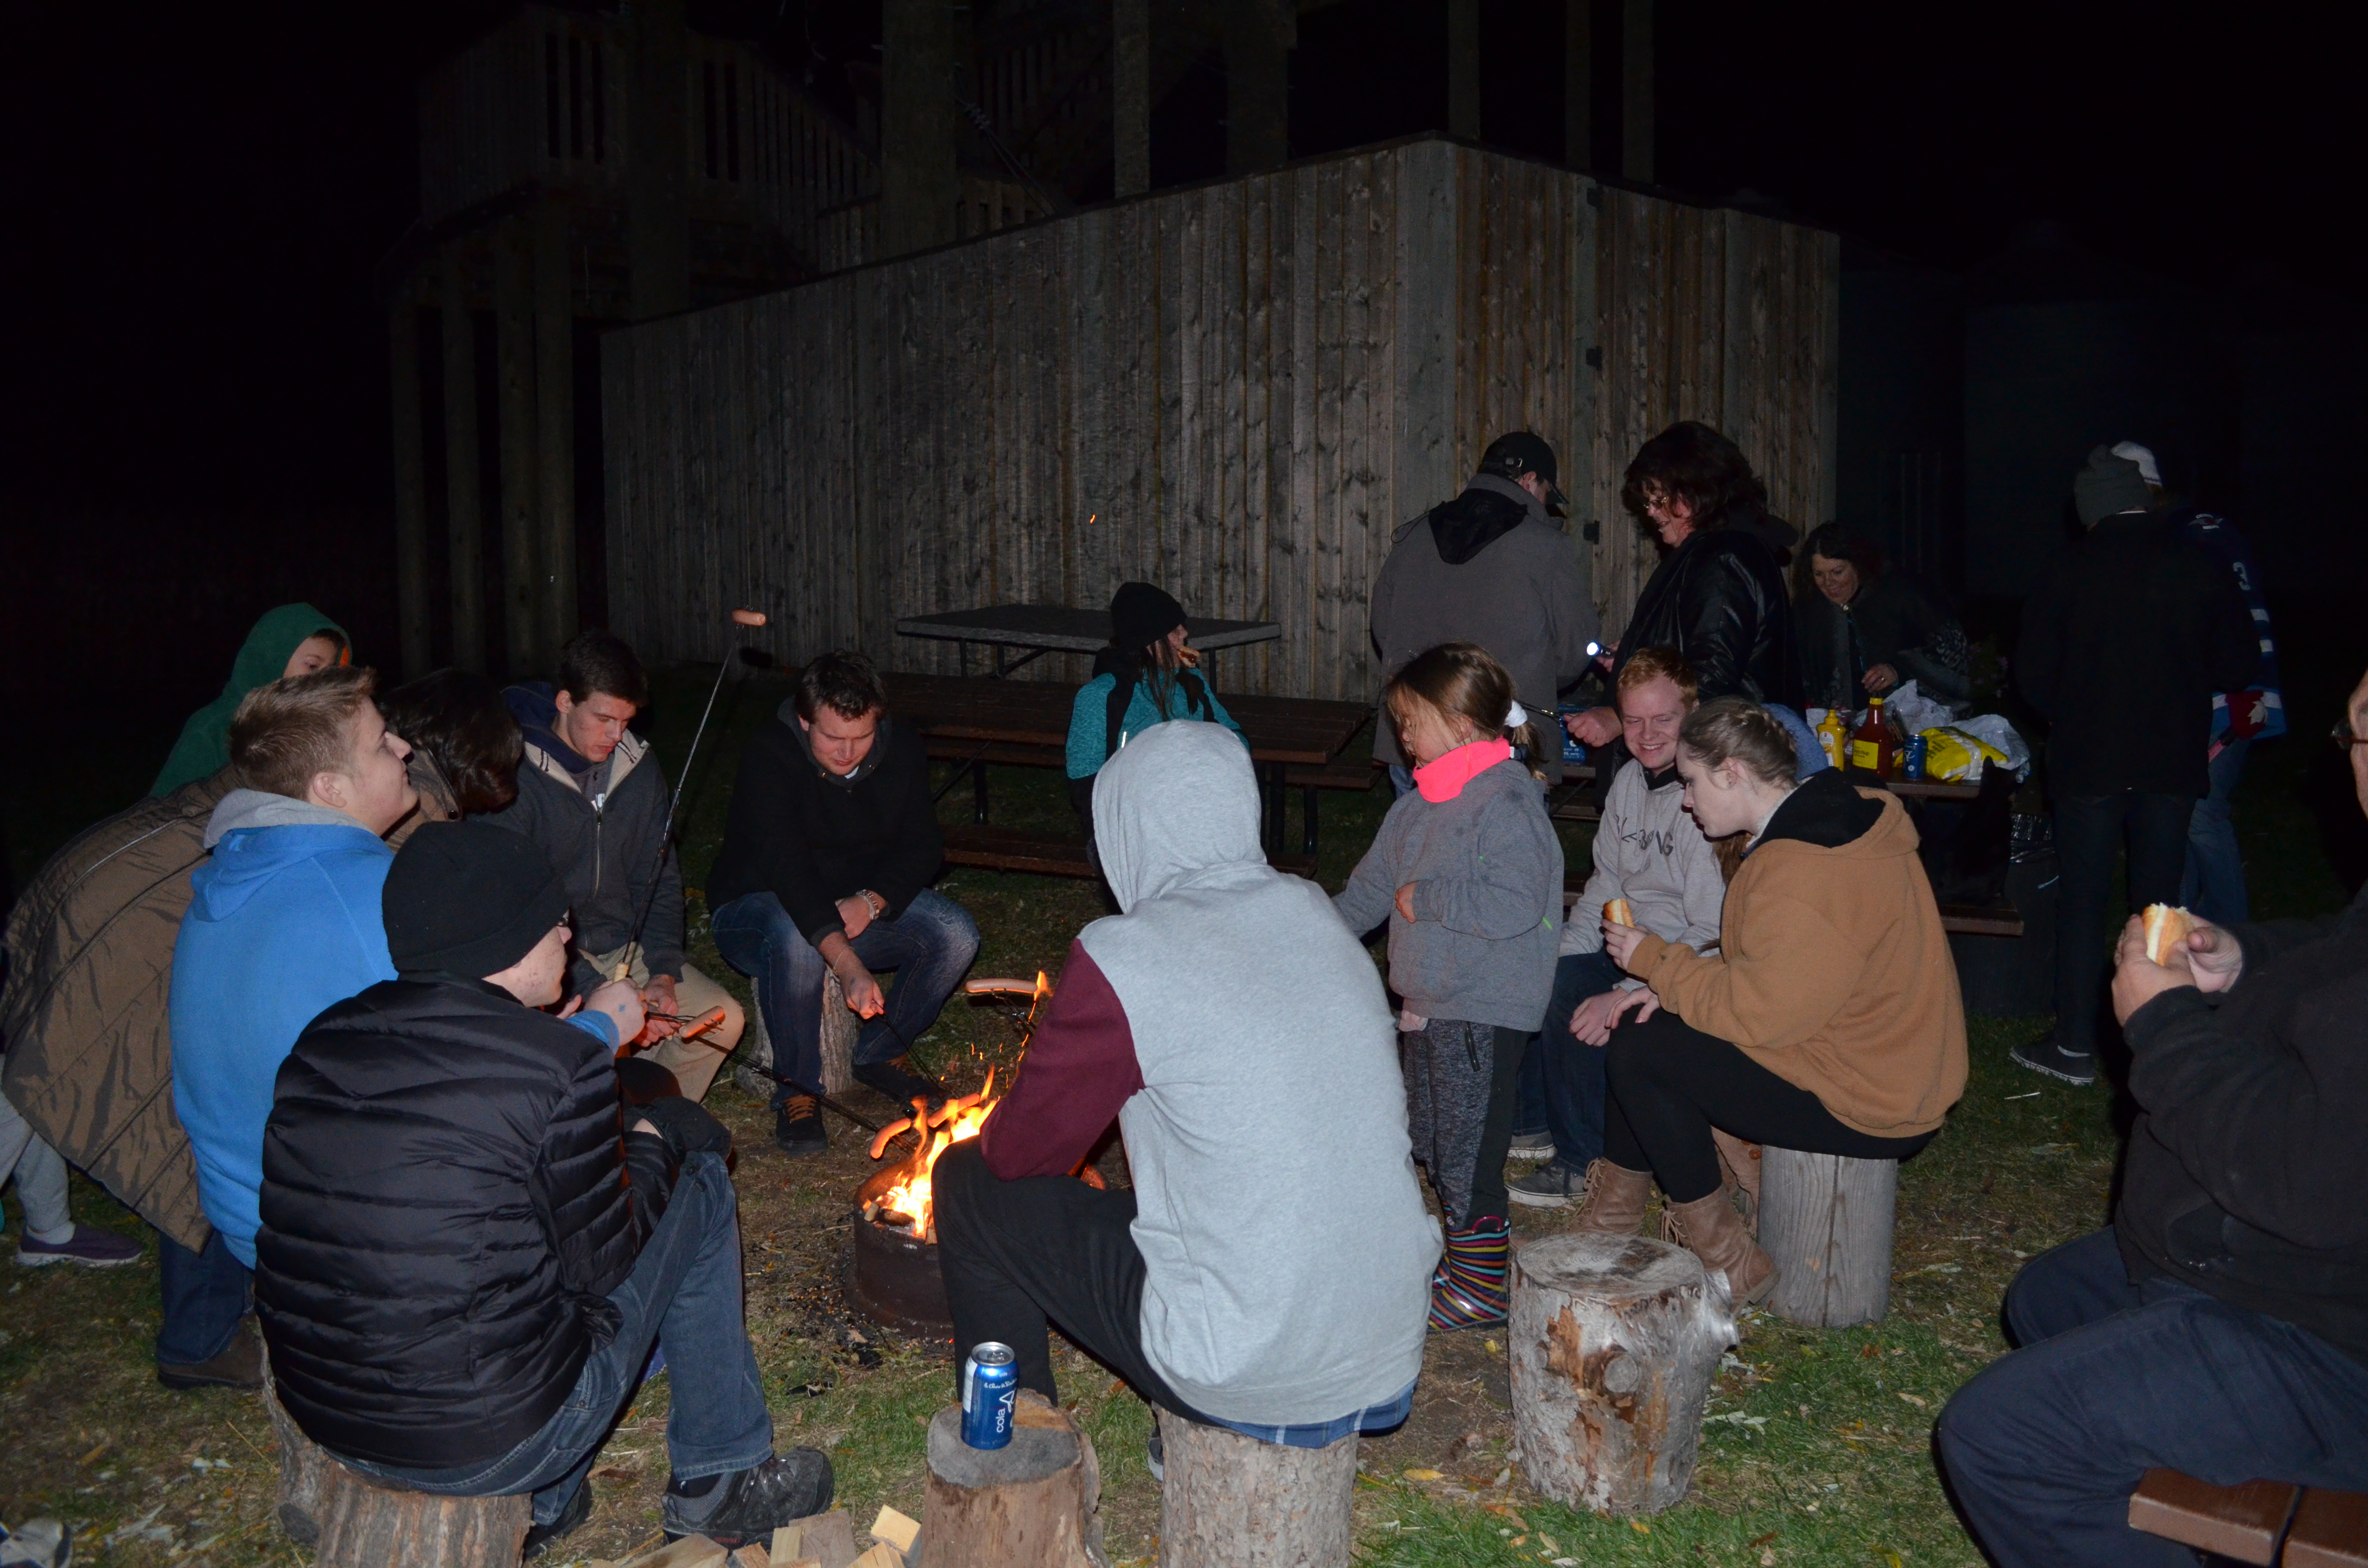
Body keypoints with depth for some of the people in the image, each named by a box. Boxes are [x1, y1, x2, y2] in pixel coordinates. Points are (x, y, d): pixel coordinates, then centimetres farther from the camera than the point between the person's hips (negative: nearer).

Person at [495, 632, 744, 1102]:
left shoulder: (639, 769, 5)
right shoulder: (514, 779, -16)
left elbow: (660, 880, 10)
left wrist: (664, 973, -6)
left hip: (623, 947, 7)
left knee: (723, 1018, -6)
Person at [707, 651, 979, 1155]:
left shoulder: (902, 749, -8)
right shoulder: (768, 757, -25)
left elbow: (924, 846, -4)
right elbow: (786, 867, -36)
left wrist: (872, 902, -25)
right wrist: (847, 963, -47)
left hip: (859, 904, 5)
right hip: (758, 905, -4)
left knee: (957, 933, -19)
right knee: (796, 942, -39)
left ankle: (880, 1054, 3)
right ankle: (797, 1089, -17)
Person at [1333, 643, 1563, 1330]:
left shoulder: (1507, 802, -18)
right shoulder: (1420, 804, 11)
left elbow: (1515, 906, -30)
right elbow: (1371, 887, 21)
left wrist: (1425, 898, -21)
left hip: (1484, 1014, -10)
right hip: (1429, 1003, 10)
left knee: (1467, 1152, -2)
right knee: (1433, 1143, 18)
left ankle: (1485, 1286, 13)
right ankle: (1469, 1256, 33)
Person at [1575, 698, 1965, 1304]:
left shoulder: (1801, 870, -27)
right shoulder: (1823, 819, 7)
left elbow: (1757, 1011, -24)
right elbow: (1763, 973, 14)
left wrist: (1652, 959, -11)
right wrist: (1670, 985, 3)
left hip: (1867, 1106, -11)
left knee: (1640, 1052, -12)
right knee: (1646, 1025, 10)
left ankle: (1729, 1264, 0)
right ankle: (1609, 1221, 19)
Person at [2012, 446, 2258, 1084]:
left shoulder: (2070, 572, -7)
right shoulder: (2198, 566, -3)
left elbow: (2034, 674, -5)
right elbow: (2239, 662, 2)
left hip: (2089, 761, -2)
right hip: (2173, 761, 2)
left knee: (2082, 902, 4)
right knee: (2158, 902, 12)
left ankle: (2076, 1046, 6)